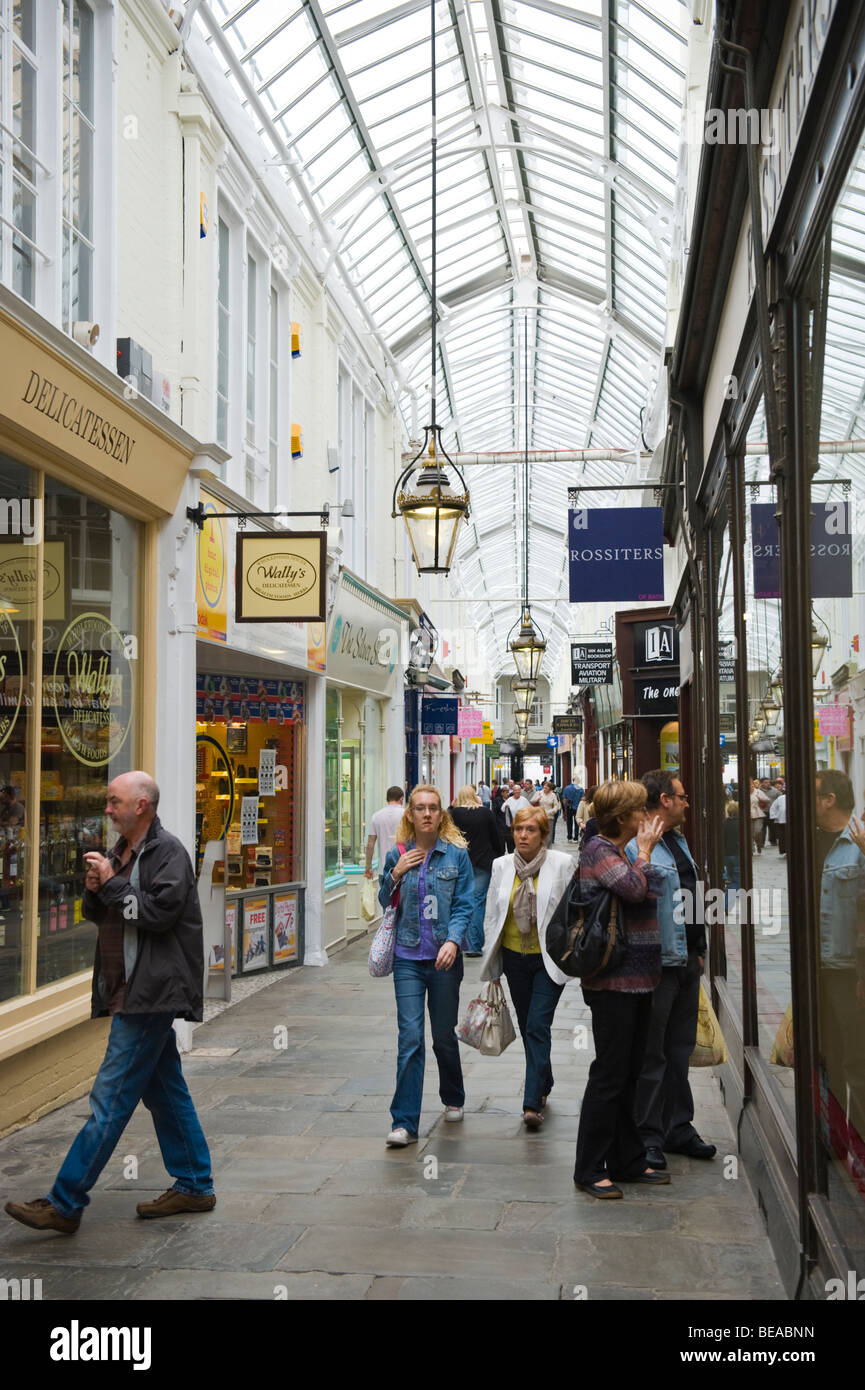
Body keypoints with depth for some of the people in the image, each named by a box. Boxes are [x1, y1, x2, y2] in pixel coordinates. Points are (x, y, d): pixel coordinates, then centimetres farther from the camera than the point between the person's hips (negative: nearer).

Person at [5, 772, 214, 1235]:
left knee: (110, 1099, -7)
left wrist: (112, 883, -16)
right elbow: (98, 915, 21)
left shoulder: (168, 852, -12)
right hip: (134, 992, 10)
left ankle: (64, 1205, -4)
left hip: (150, 993, -10)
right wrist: (94, 890, 0)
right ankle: (194, 1187, 24)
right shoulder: (122, 852, 16)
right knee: (165, 1092, 15)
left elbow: (159, 912, -22)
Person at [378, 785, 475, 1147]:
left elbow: (464, 904, -3)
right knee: (410, 1038, -8)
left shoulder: (456, 855, -1)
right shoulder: (397, 855, 5)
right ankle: (404, 1123, -6)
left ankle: (453, 1099, 38)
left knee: (444, 1035, 12)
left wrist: (453, 941, -18)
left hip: (444, 957, -1)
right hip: (408, 957, 1)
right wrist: (395, 875, -6)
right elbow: (385, 903, 12)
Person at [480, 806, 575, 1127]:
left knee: (538, 1026, -11)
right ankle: (543, 1085, 33)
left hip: (549, 958, -4)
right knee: (528, 1026, 13)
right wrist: (490, 964, 11)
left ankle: (532, 1103, -11)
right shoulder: (501, 865, 3)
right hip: (514, 957, 4)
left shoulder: (562, 863, -6)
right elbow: (492, 915, 10)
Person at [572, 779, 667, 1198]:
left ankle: (627, 1162, 23)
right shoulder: (598, 849, -11)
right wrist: (645, 851, -12)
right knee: (610, 1074, -4)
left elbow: (650, 893, 17)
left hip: (636, 981, 10)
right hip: (613, 980, -10)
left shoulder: (620, 851, 17)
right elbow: (635, 888, -24)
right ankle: (590, 1171, 4)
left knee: (629, 1073, 14)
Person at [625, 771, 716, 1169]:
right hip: (656, 965, -9)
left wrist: (699, 951, 17)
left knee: (680, 1050, 17)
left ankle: (678, 1128, 28)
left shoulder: (680, 842, 15)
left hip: (686, 961, 9)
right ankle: (647, 1137, 10)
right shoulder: (635, 846, -16)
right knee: (651, 1056, 0)